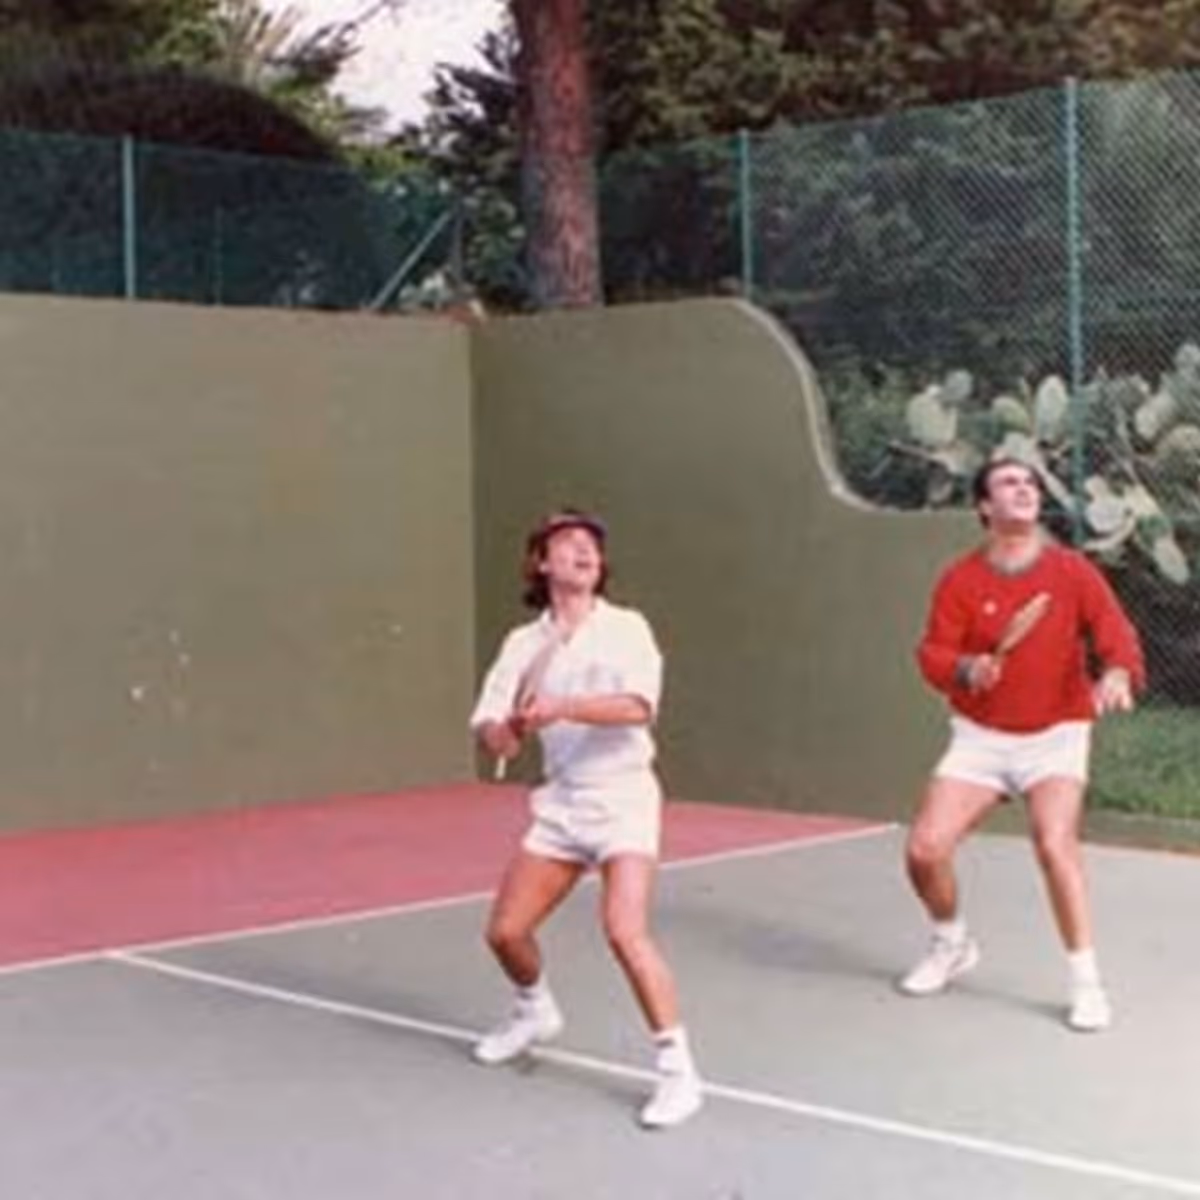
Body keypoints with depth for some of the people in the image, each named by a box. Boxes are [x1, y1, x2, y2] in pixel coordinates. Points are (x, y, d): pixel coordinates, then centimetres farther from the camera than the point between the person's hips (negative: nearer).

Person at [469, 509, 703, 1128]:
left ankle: (678, 1071, -13)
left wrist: (562, 708, -30)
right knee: (505, 931, 8)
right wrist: (507, 730, -23)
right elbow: (488, 729, -1)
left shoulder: (625, 627, -5)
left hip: (622, 799, -5)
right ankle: (535, 1012, 41)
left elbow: (637, 706, -21)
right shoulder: (524, 644, 5)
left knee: (626, 932, -22)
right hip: (560, 803, 5)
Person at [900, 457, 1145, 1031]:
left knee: (1055, 844, -24)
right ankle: (952, 945, 25)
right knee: (924, 849, -7)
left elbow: (1116, 633, -13)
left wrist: (1116, 673, -35)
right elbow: (932, 653, -6)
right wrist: (965, 669, -29)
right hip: (980, 736, 2)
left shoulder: (1073, 571, -5)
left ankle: (1087, 982, -10)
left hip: (1056, 734, -2)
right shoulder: (960, 579, -3)